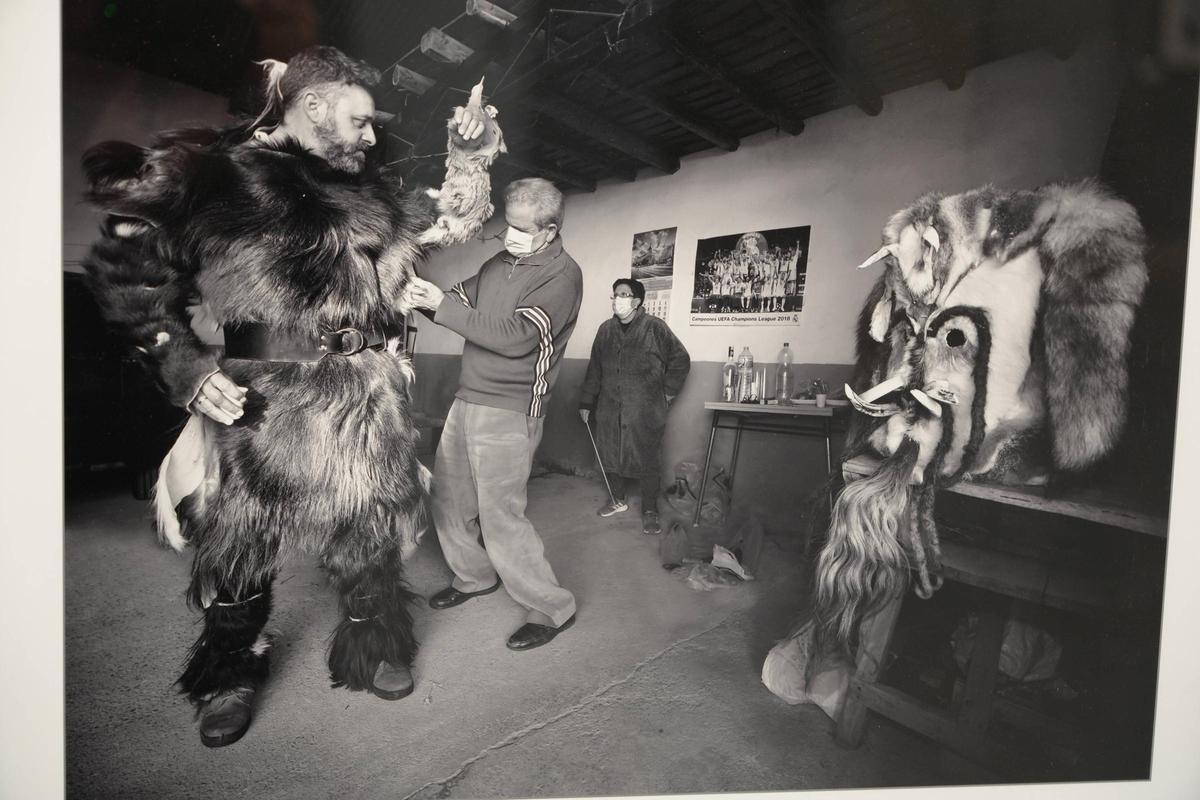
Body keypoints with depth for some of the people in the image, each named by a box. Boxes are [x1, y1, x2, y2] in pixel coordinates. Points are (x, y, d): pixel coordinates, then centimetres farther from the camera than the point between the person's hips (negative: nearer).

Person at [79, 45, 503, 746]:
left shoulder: (367, 191, 12)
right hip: (258, 396, -3)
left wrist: (470, 156, 8)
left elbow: (448, 221, 21)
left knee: (368, 532, 13)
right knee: (241, 538, 11)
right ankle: (233, 673, 38)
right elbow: (129, 271, 0)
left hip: (363, 396, 4)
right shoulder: (209, 172, -1)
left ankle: (372, 651, 36)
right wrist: (185, 366, -11)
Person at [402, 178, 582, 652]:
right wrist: (423, 295, -7)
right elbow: (461, 300, 15)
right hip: (468, 399, 8)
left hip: (509, 411, -8)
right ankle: (475, 578, 38)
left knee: (499, 515, -5)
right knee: (447, 499, 15)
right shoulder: (500, 263, 12)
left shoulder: (562, 274, -11)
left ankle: (552, 609, 12)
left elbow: (517, 338, -20)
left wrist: (442, 306, -17)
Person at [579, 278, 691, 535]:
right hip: (609, 409, 5)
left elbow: (681, 359, 0)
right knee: (610, 455, 13)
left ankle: (650, 511, 17)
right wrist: (586, 403, 11)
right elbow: (594, 368, 12)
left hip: (645, 412, -4)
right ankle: (617, 499, 34)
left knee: (647, 461, 1)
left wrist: (668, 393, -1)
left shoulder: (654, 327, -6)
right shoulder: (606, 329, 8)